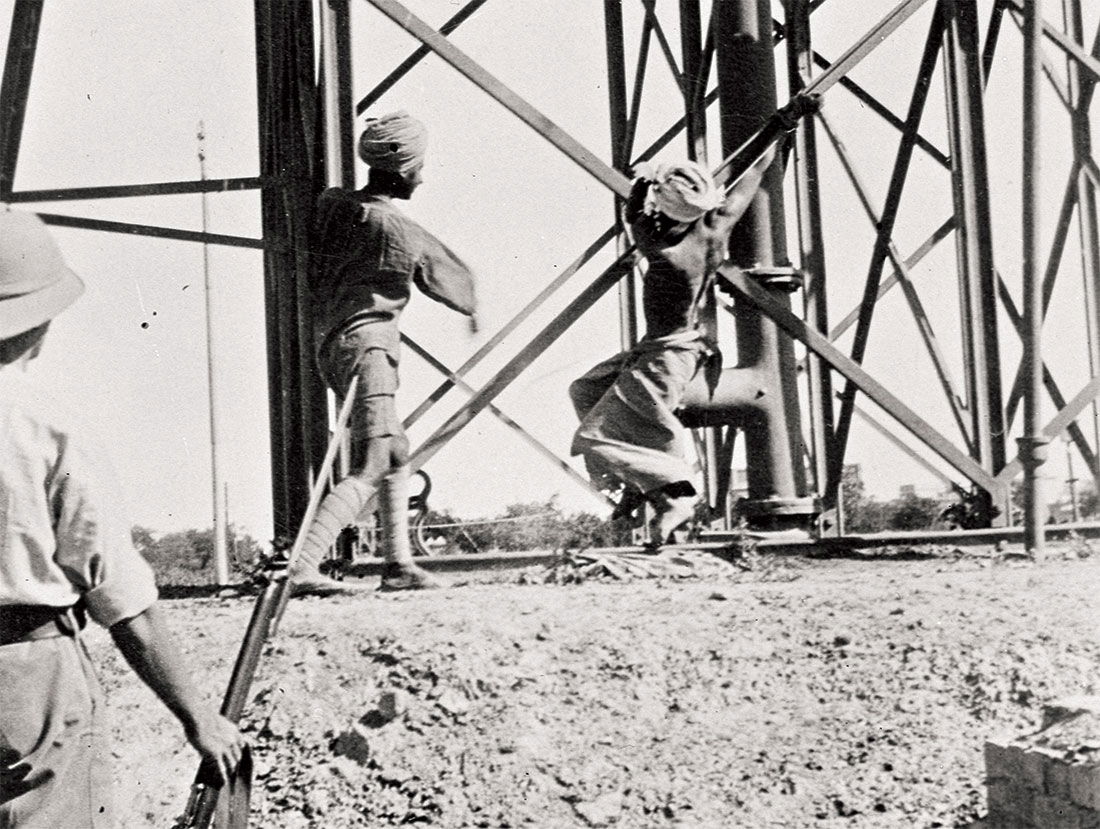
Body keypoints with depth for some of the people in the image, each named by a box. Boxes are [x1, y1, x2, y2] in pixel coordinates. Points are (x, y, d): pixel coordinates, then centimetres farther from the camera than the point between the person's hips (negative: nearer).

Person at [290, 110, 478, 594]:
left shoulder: (330, 204, 3)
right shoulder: (404, 235, -10)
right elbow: (455, 282, 7)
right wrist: (475, 312, 27)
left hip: (331, 342, 8)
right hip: (365, 346, -8)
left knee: (395, 454, 17)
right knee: (368, 469, -10)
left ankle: (398, 565, 22)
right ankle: (302, 567, -20)